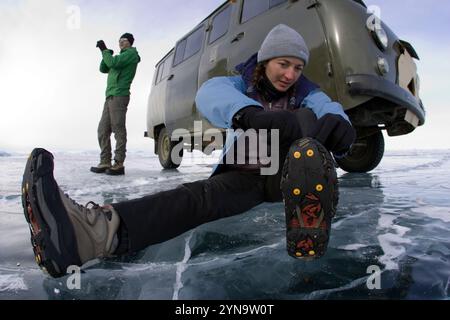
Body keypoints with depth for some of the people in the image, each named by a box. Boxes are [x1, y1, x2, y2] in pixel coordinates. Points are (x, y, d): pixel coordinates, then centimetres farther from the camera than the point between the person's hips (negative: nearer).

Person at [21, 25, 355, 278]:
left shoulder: (306, 93, 3)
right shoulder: (243, 85, -2)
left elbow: (332, 111, -19)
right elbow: (210, 94, -27)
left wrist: (337, 125, -47)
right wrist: (251, 114, -51)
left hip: (288, 176, 1)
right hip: (243, 177, 0)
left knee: (307, 119, -27)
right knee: (201, 194, -34)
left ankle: (309, 225, -47)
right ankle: (94, 230, -59)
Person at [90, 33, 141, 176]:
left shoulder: (131, 53, 3)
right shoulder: (121, 56, 31)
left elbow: (113, 63, -12)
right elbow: (103, 69, 26)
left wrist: (104, 50, 1)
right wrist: (106, 53, 12)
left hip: (119, 96, -9)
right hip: (110, 96, 9)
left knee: (118, 130, -13)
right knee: (103, 130, 3)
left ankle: (119, 164, -13)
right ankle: (105, 162, 4)